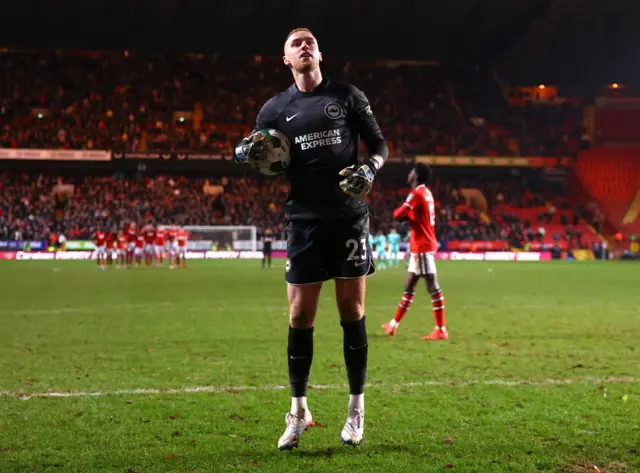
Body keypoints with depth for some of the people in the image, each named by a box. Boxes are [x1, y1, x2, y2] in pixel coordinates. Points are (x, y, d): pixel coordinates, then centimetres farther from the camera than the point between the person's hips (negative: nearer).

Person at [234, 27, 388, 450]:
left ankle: (357, 408, 14)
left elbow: (380, 145, 8)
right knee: (300, 316, 0)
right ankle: (299, 411, 14)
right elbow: (262, 168, 12)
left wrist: (370, 168, -13)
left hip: (349, 217, -1)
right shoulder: (276, 109, 8)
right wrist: (247, 154, -11)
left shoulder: (348, 96, 5)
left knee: (353, 312, 2)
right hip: (305, 221, 1)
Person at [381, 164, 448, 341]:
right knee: (409, 286, 15)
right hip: (421, 246, 10)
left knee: (433, 287, -10)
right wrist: (408, 214, 6)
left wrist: (400, 211, 7)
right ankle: (394, 324, 24)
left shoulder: (417, 193, -13)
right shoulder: (426, 193, 16)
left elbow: (398, 214, -15)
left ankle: (441, 330, -12)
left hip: (422, 247, -10)